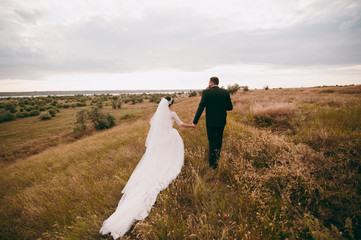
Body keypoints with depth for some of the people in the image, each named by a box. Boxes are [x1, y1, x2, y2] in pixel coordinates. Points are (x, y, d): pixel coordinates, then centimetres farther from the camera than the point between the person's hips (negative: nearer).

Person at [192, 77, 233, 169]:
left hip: (211, 122, -4)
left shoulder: (206, 92, -12)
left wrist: (195, 122, -14)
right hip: (222, 121, 4)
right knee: (219, 140, 23)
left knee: (212, 142, 8)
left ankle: (213, 163, 17)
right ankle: (217, 158, 41)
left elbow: (201, 108, -17)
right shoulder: (225, 92, -2)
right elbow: (230, 107, 0)